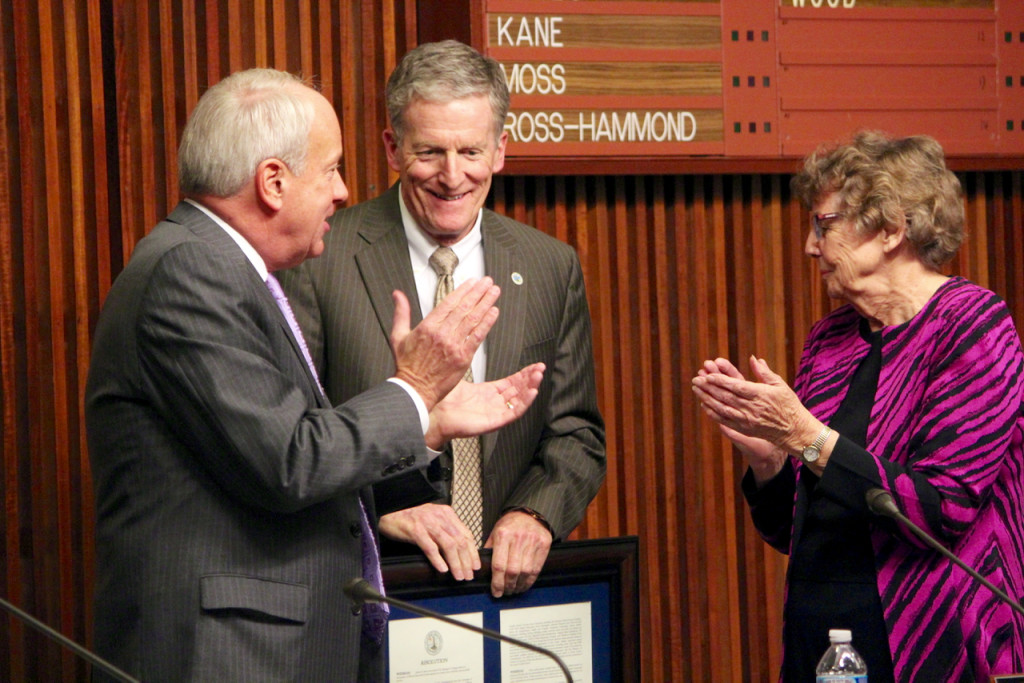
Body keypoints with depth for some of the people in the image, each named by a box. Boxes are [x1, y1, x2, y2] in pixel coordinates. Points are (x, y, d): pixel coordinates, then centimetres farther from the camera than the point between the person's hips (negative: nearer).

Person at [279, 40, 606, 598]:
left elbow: (576, 433, 14)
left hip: (508, 589, 4)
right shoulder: (318, 259, -1)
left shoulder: (553, 269, 11)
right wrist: (381, 513, -16)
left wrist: (535, 513, -6)